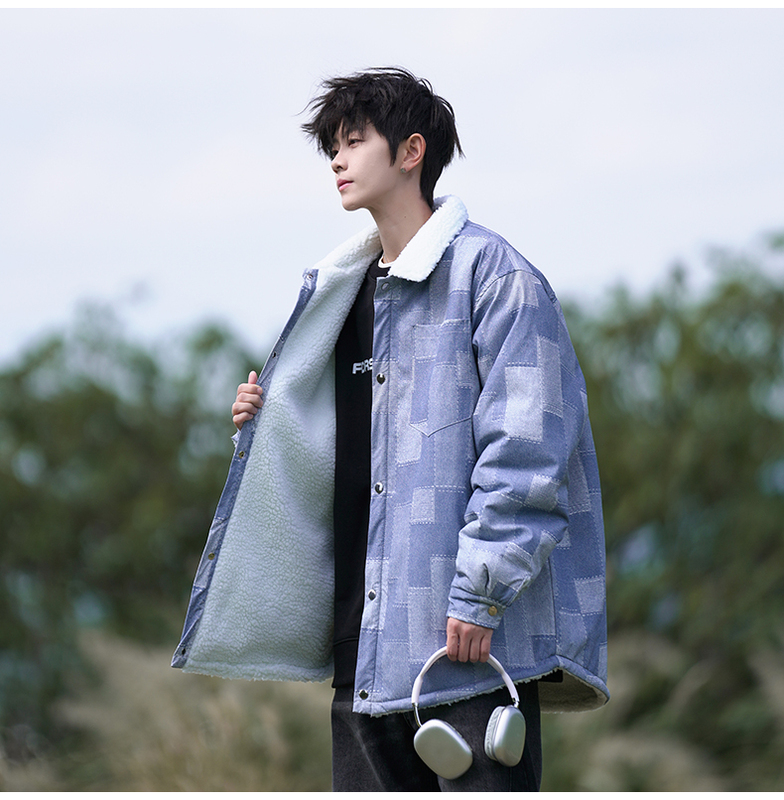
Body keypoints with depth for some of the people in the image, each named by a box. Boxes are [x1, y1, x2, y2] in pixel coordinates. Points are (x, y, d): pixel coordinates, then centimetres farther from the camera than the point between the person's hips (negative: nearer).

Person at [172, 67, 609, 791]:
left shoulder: (490, 271, -6)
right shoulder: (346, 290, 19)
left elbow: (523, 448, -13)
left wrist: (479, 591, -18)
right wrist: (270, 425, 9)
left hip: (473, 632, -8)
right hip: (367, 636, 8)